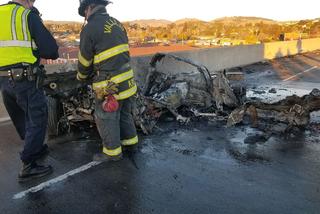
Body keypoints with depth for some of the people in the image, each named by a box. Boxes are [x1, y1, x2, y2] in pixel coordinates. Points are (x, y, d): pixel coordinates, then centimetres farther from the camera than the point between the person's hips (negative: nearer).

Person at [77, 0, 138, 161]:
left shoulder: (89, 29, -13)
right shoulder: (117, 24, 8)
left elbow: (85, 61, -3)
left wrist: (81, 77, 17)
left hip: (110, 85, -7)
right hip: (127, 80, 7)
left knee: (106, 118, 9)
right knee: (125, 114, 22)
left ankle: (112, 152, 21)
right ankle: (131, 141, 37)